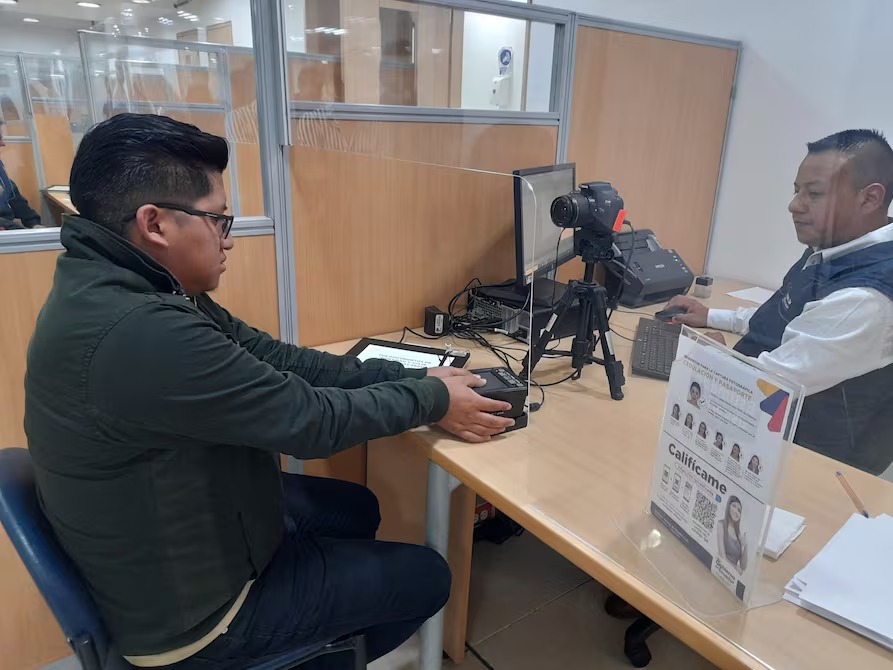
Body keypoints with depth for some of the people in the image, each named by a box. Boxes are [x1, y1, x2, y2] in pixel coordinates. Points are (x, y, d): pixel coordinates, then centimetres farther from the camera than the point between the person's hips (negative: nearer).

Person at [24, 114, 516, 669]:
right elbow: (309, 420, -29)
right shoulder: (138, 333, -37)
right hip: (190, 608, -8)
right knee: (427, 577, 5)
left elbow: (273, 357, -3)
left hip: (174, 530, 9)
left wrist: (410, 377, -7)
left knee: (356, 507, 25)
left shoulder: (137, 289, -4)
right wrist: (431, 399, -13)